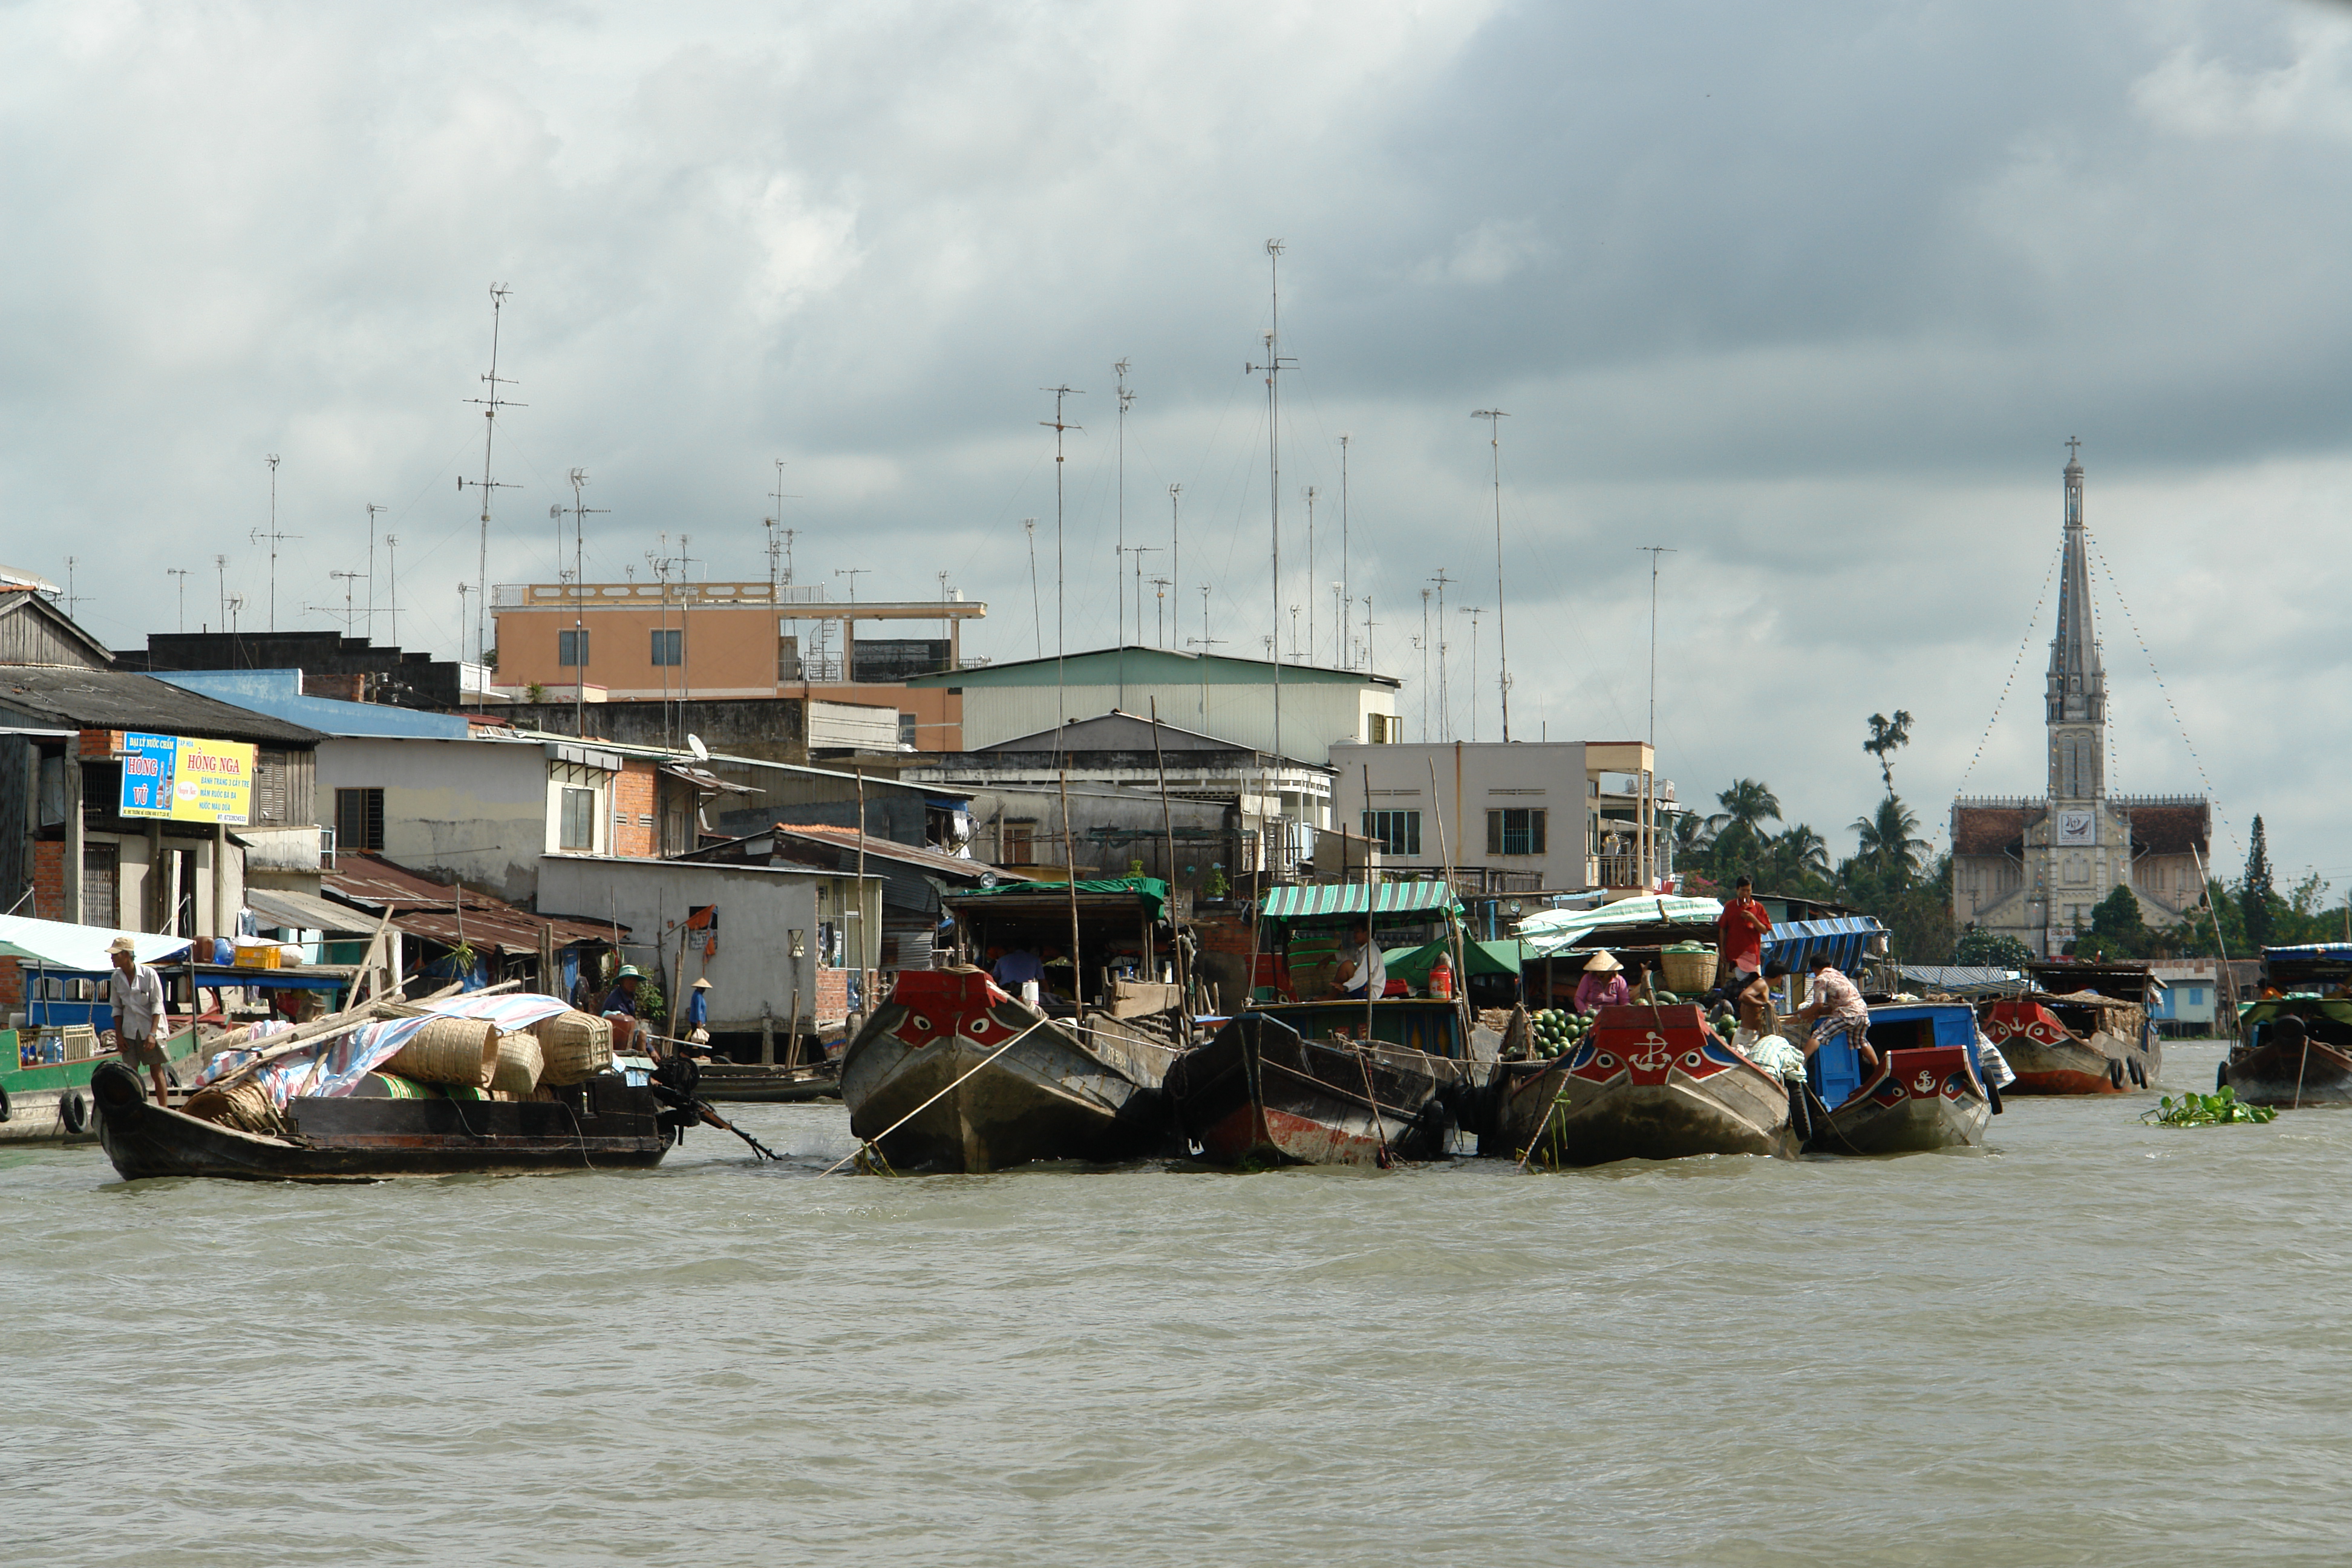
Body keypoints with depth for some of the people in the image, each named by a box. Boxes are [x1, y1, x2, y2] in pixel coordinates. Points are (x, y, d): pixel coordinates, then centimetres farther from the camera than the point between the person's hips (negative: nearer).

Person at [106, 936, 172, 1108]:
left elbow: (157, 1005, -11)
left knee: (156, 1071, -1)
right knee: (131, 1073, 1)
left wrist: (152, 1034, -17)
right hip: (129, 1031, 4)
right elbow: (117, 1008, 8)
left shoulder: (149, 974, -13)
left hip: (150, 1029, -4)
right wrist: (119, 1035, 1)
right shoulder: (116, 978, 0)